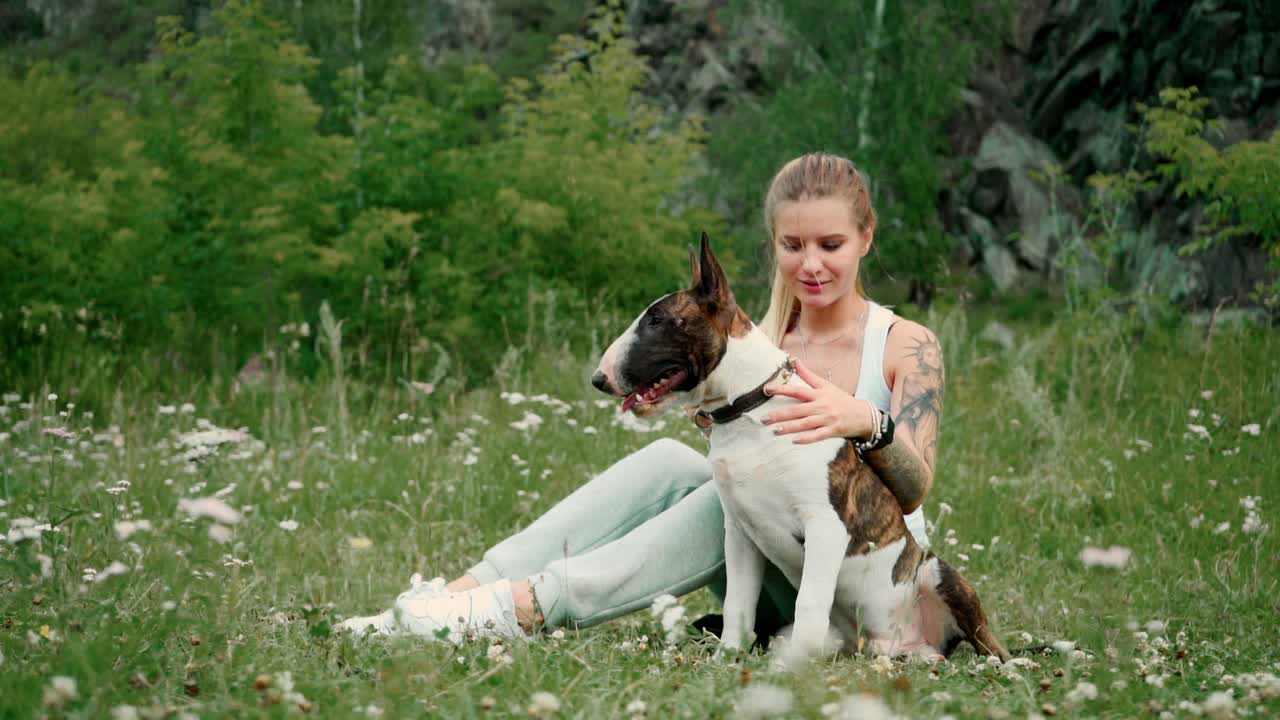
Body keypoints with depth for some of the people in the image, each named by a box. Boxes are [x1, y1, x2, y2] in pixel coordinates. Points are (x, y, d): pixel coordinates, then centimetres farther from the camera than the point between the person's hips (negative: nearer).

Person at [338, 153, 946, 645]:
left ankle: (526, 606, -45)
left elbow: (913, 492, -16)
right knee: (672, 462, -23)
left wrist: (866, 422, -38)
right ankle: (465, 591, -34)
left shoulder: (906, 348, -3)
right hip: (769, 591, 4)